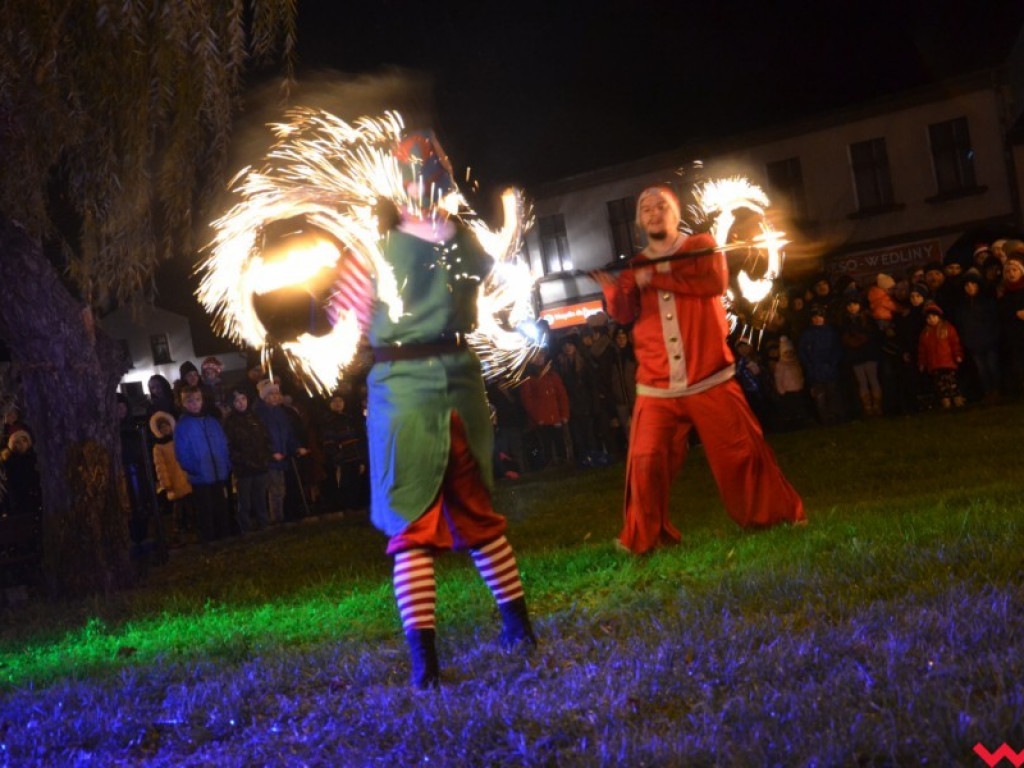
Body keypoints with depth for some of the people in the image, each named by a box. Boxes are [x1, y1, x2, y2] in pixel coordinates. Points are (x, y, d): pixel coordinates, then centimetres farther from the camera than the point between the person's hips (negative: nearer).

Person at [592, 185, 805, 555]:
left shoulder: (702, 246, 6)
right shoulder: (634, 267, 12)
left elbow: (716, 281, -14)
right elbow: (624, 315, -2)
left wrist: (656, 279, -15)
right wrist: (612, 288, -24)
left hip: (710, 380, -1)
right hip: (656, 387, 2)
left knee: (743, 451, 3)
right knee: (646, 463, -5)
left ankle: (774, 514, 22)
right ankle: (645, 537, 11)